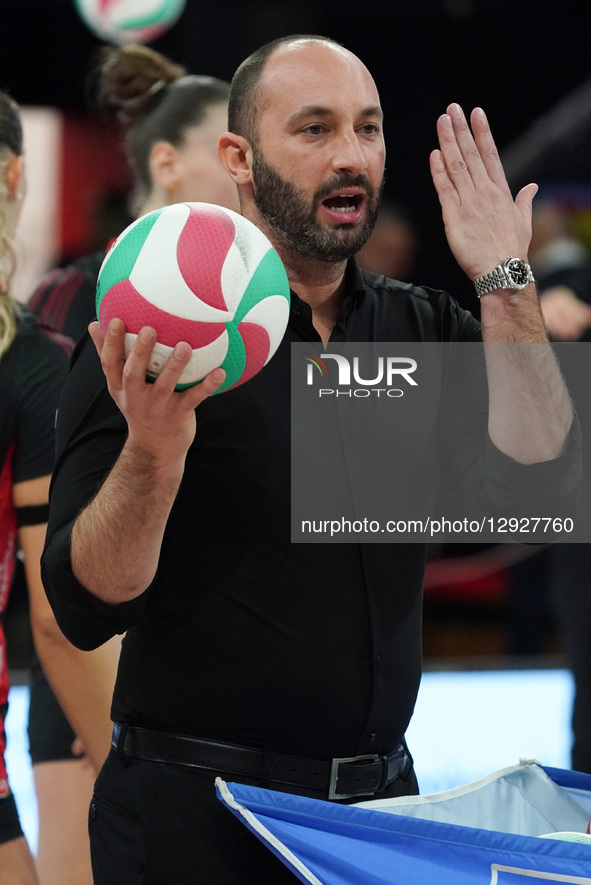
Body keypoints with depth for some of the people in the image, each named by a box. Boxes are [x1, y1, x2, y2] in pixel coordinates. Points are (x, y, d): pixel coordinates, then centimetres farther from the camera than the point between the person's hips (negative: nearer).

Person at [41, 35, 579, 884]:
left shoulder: (423, 328, 6)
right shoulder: (150, 345, -8)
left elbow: (540, 482, -8)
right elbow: (86, 609, -14)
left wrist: (505, 286, -13)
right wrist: (151, 454, -31)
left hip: (380, 801, 5)